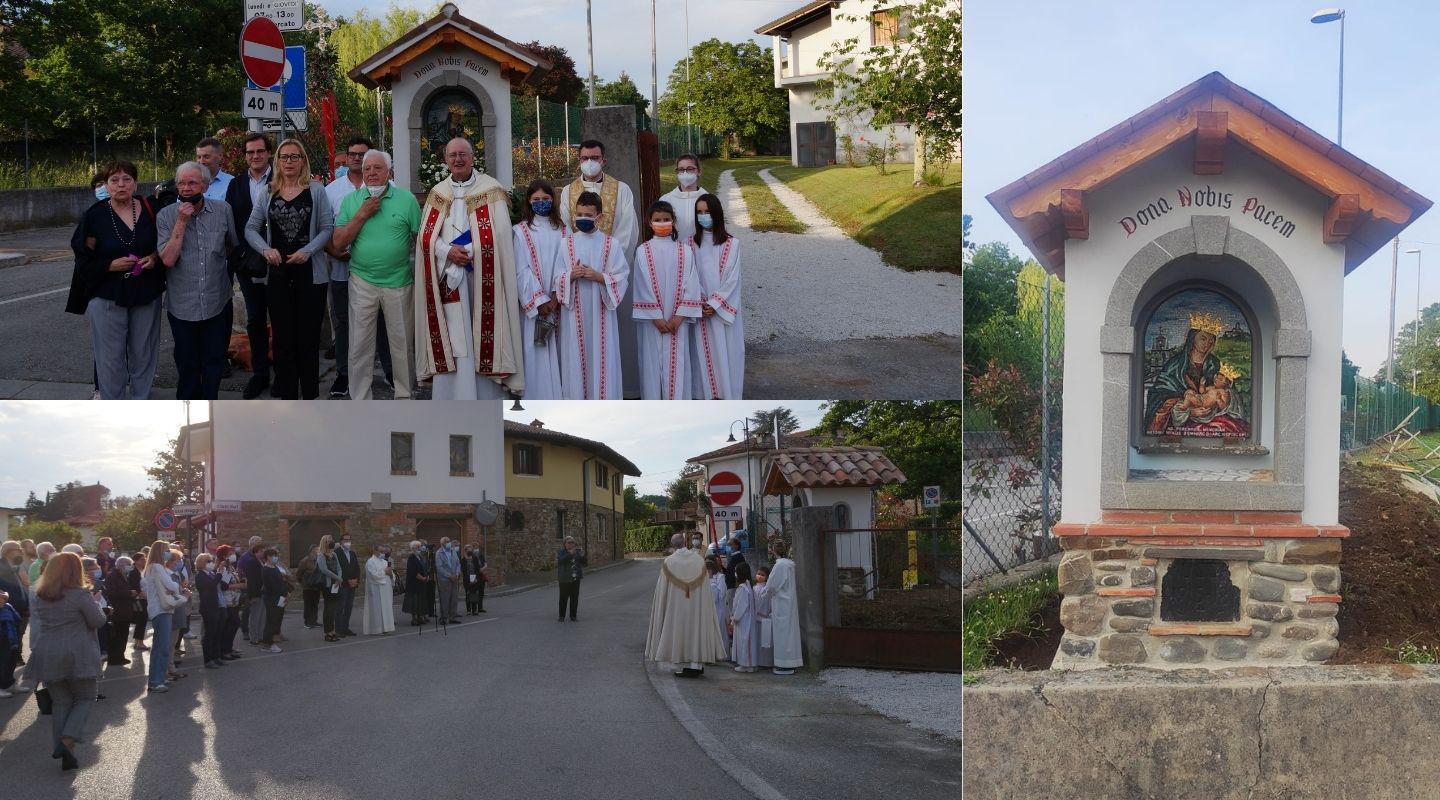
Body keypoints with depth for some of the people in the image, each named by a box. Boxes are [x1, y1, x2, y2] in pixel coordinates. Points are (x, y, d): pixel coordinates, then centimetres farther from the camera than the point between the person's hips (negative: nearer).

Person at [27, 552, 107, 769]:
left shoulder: (40, 596, 6)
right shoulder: (79, 595, -13)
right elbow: (98, 621, -9)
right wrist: (93, 604, 8)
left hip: (48, 657, 5)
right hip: (77, 656, -5)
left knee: (60, 703, 12)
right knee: (85, 699, 8)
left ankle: (64, 752, 9)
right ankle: (67, 741, -11)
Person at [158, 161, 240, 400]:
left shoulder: (222, 210, -1)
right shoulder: (166, 216, -6)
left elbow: (234, 246, 15)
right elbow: (168, 259, -16)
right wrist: (181, 222, -18)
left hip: (217, 302, 1)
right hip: (182, 305, -1)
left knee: (214, 361, 9)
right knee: (187, 362, 11)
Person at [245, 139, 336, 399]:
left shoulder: (316, 191, 0)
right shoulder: (268, 193, 8)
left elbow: (327, 228, -2)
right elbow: (251, 228, 9)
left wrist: (307, 251, -15)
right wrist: (266, 250, -9)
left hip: (310, 273, -2)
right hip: (278, 274, 2)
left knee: (309, 338, 0)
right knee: (283, 338, 5)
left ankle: (309, 395, 8)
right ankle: (287, 395, 13)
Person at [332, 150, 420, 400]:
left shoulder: (406, 199, -1)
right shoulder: (351, 200, 4)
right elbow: (338, 243, -1)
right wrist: (362, 215, -10)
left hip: (399, 282, -1)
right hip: (362, 282, 1)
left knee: (402, 342, 7)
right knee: (360, 344, 4)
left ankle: (404, 396, 21)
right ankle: (360, 401, 13)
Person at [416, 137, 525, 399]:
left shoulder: (491, 190, 1)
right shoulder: (438, 193, 12)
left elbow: (498, 236, -7)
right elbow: (426, 236, 6)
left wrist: (466, 251, -13)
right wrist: (448, 252, -12)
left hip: (481, 277, -3)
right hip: (447, 278, 3)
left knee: (482, 335, -3)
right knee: (452, 340, 1)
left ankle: (486, 395, 2)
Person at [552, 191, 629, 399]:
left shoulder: (612, 244, 2)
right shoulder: (566, 243, 6)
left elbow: (622, 278, -1)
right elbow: (557, 278, 5)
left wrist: (599, 277, -16)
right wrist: (571, 276, -15)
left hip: (601, 313, -1)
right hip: (574, 314, 1)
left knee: (602, 358, -1)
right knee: (576, 359, 2)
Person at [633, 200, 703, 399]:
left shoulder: (685, 251, 3)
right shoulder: (643, 251, 0)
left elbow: (691, 285, -1)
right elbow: (643, 287, -3)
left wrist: (679, 316, -9)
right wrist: (656, 317, -10)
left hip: (677, 320, 1)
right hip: (651, 320, 0)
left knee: (676, 364, 0)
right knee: (653, 363, 2)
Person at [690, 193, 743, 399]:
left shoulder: (731, 244, -3)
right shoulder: (693, 244, 5)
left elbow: (732, 278, -7)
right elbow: (692, 276, 2)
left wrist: (714, 304, -12)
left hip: (724, 308, -2)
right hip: (701, 310, 2)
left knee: (727, 350, -1)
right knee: (705, 351, 3)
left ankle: (728, 395, 6)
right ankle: (708, 395, 10)